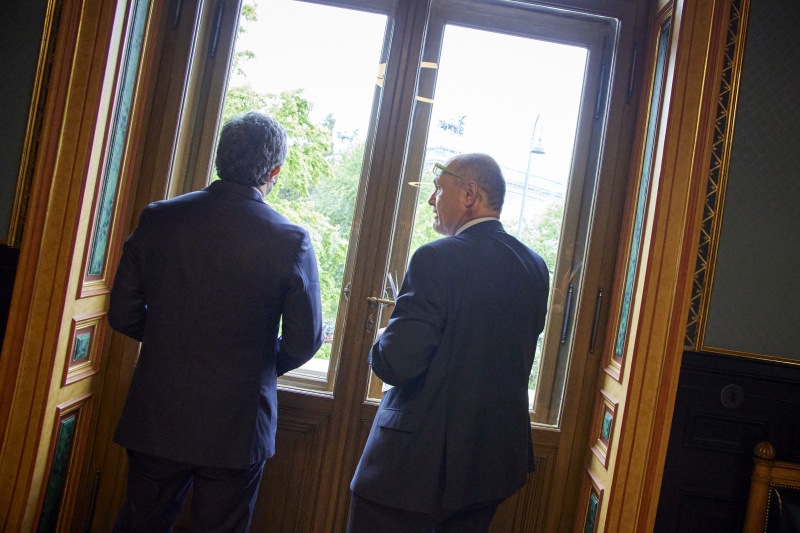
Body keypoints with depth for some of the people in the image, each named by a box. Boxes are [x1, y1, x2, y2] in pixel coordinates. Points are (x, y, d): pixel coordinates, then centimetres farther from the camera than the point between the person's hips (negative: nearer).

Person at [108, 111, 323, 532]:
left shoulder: (158, 218, -6)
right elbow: (304, 341, -9)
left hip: (156, 419, 3)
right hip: (236, 429, -2)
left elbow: (123, 315, -1)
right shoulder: (291, 241, -14)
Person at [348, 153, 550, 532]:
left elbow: (395, 364, -23)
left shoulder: (437, 259, -19)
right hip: (495, 462, 7)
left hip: (419, 460, -7)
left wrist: (379, 348, 0)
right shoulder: (535, 267, 2)